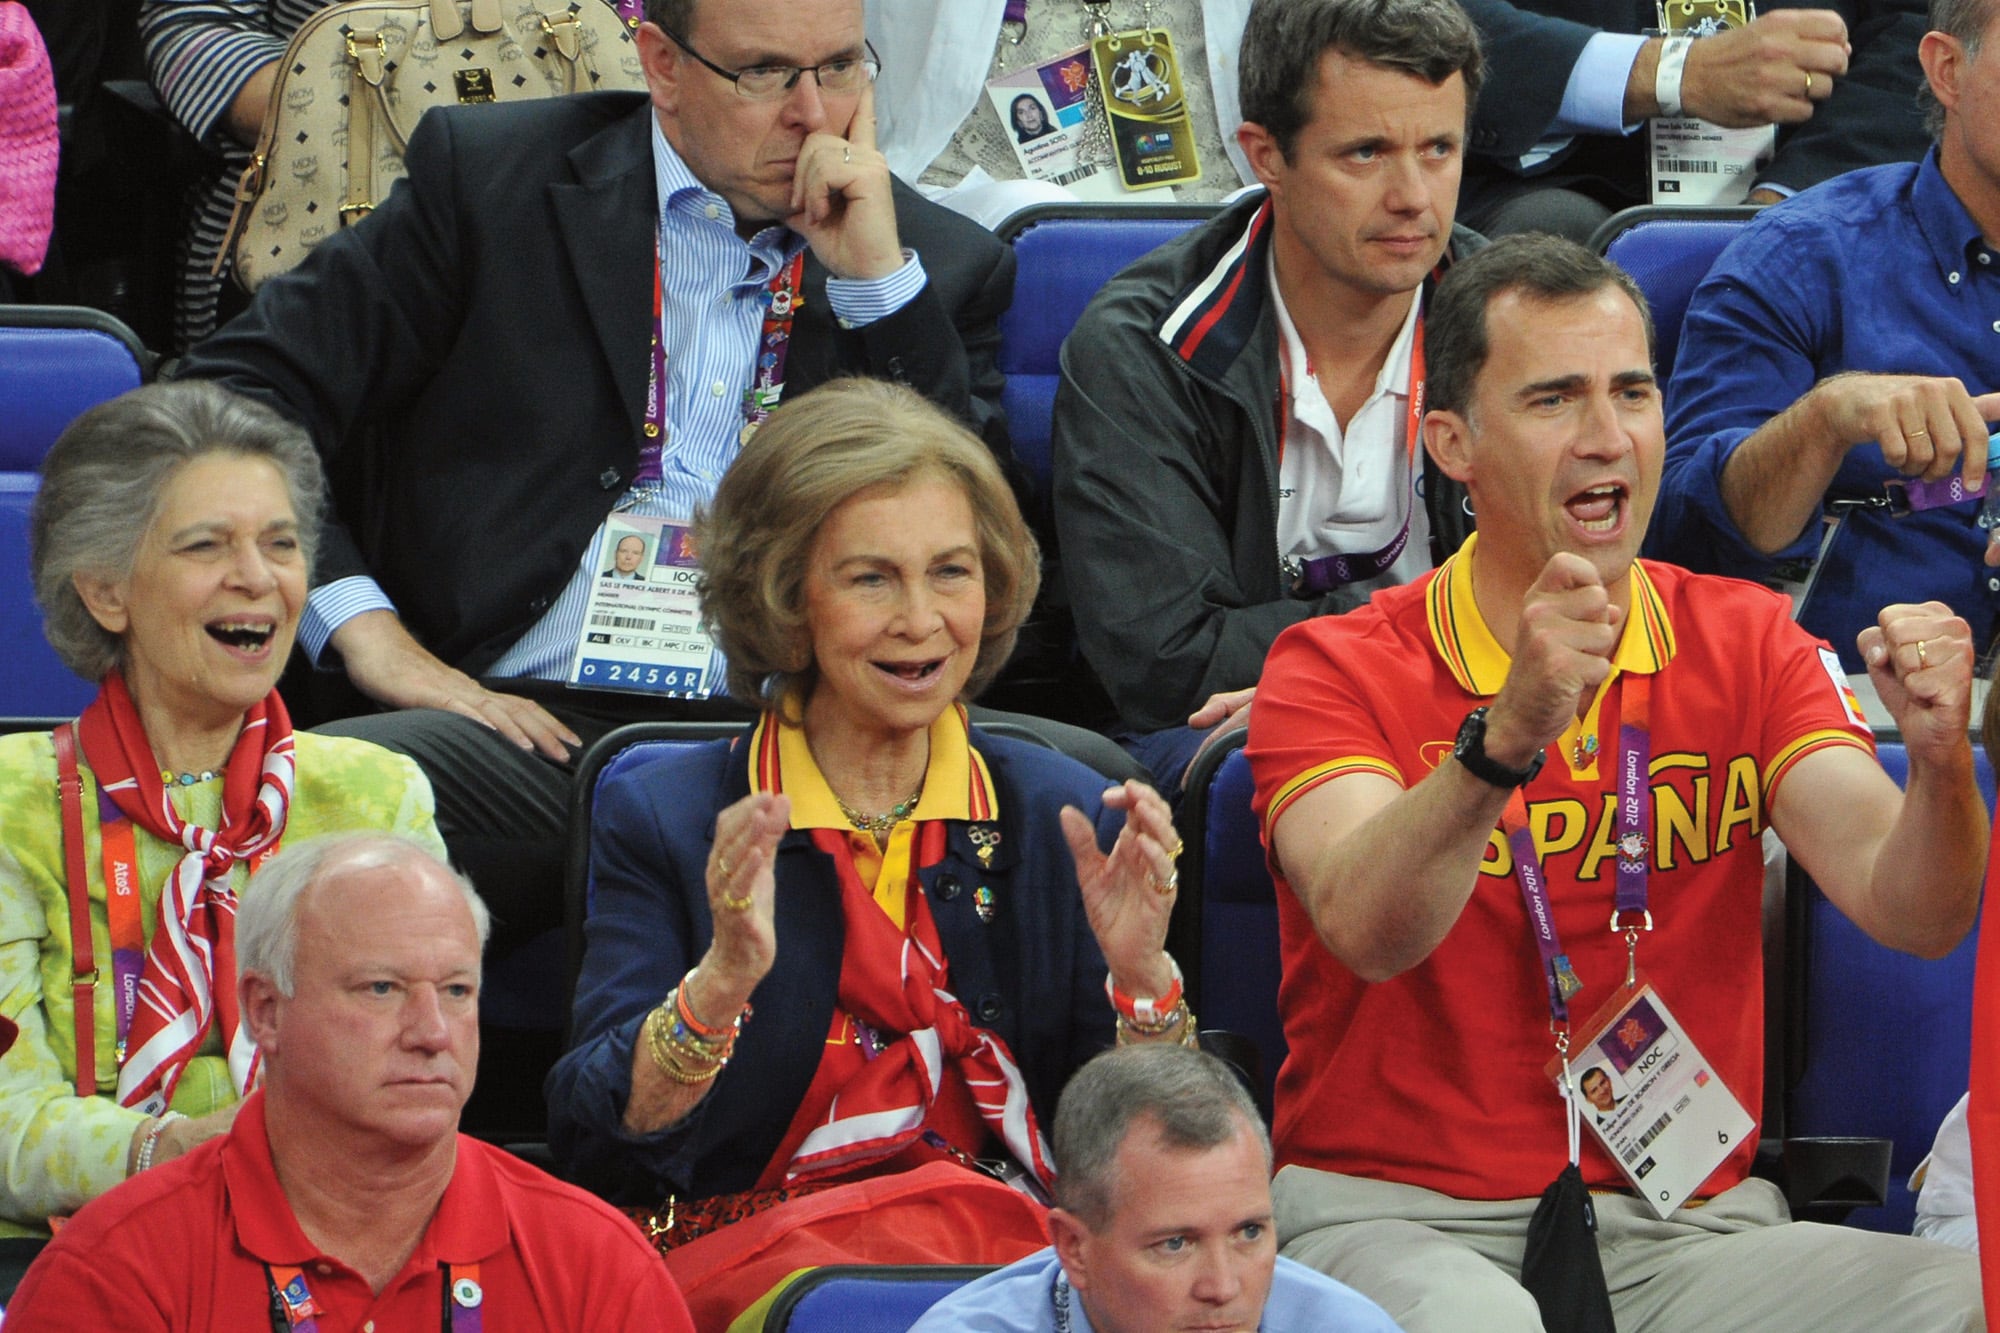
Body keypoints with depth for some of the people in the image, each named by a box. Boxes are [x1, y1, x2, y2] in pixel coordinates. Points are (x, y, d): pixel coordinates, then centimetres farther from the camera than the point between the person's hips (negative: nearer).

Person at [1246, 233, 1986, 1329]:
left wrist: (1938, 764, -27)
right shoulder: (1338, 671, 0)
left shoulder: (1746, 647, 10)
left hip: (1684, 1227, 3)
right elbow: (1366, 931, -21)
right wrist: (1506, 736, -38)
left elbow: (1911, 914, -5)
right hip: (1402, 1221, -3)